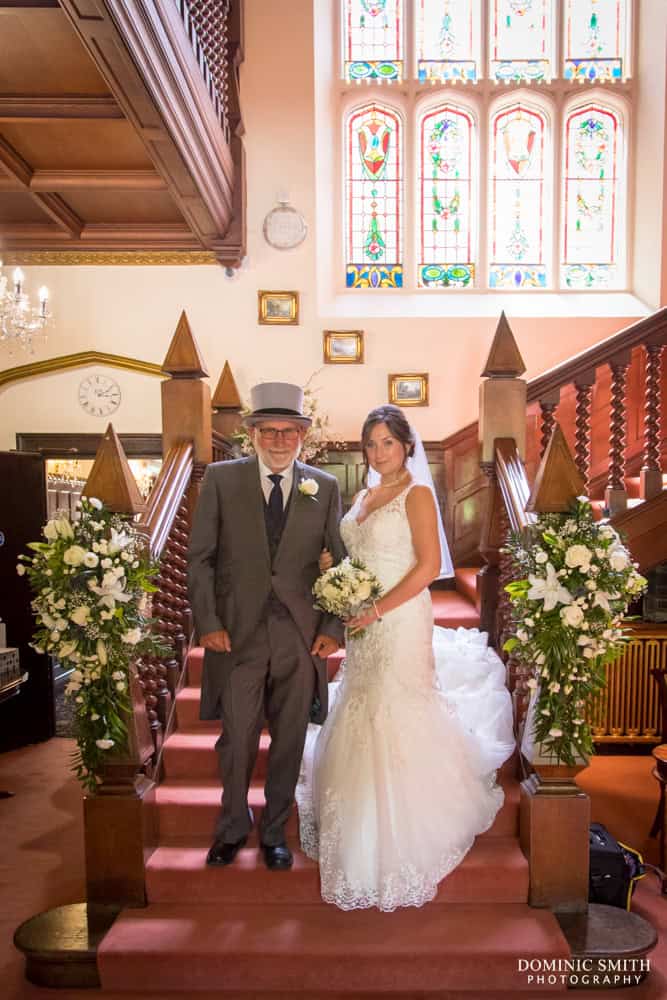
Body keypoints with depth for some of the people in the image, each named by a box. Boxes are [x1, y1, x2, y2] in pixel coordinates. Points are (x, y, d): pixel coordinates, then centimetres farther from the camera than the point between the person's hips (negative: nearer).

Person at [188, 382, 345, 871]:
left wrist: (334, 628, -2)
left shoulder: (325, 487, 4)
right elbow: (200, 558, -1)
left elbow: (338, 563, 6)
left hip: (301, 637, 2)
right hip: (238, 633, -1)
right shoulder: (221, 479, -1)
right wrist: (208, 623, -8)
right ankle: (233, 827, 34)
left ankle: (274, 832, 34)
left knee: (289, 742, 12)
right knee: (237, 740, 7)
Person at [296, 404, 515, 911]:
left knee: (396, 722, -4)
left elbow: (430, 565, -17)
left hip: (400, 621, -7)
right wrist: (333, 567, 0)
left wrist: (377, 610, -20)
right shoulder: (364, 497, 13)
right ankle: (369, 832, 34)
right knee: (361, 722, 13)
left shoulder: (417, 494, -9)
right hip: (365, 627, 8)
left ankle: (404, 844, 13)